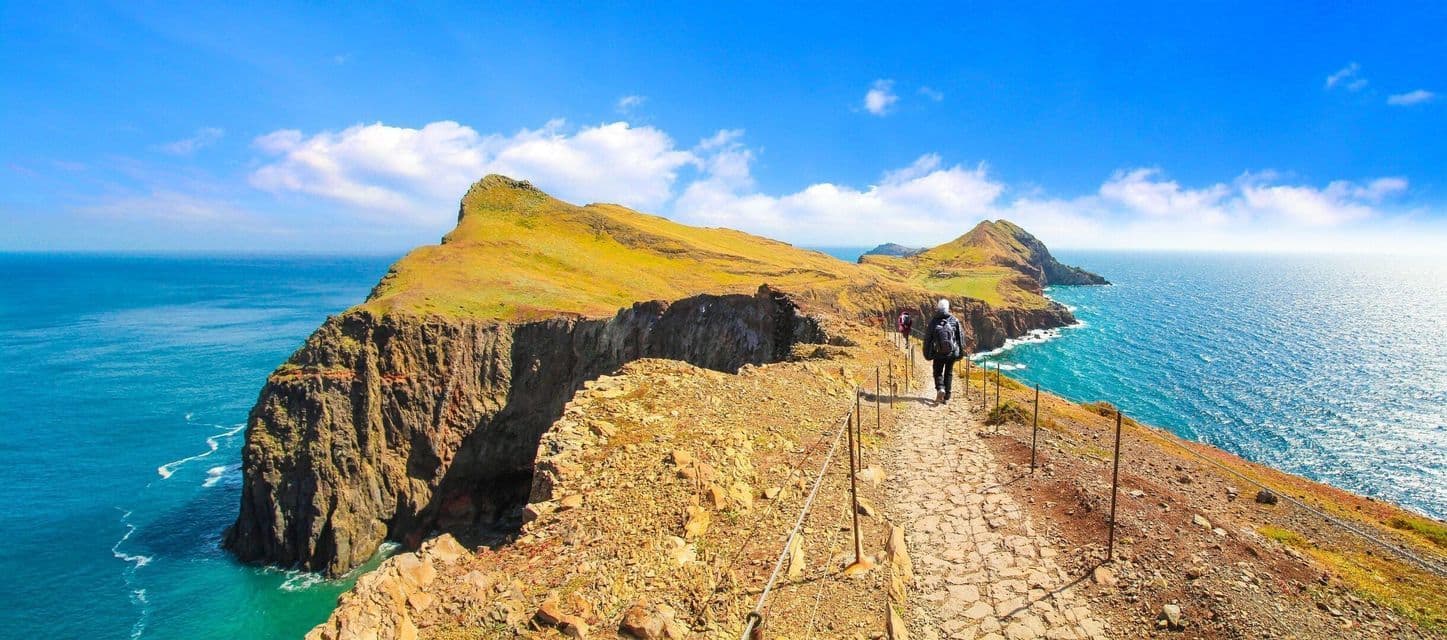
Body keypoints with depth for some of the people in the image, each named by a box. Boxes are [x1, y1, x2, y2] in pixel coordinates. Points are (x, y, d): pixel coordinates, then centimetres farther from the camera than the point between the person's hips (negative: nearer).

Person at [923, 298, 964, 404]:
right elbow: (960, 337, 1)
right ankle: (946, 397, 14)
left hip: (938, 353, -1)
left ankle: (940, 389, -14)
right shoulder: (955, 320, -2)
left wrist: (927, 353, 8)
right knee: (948, 374, 14)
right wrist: (961, 352, 10)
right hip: (952, 353, 1)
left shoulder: (933, 321, -4)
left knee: (938, 373, 13)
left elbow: (927, 338, -1)